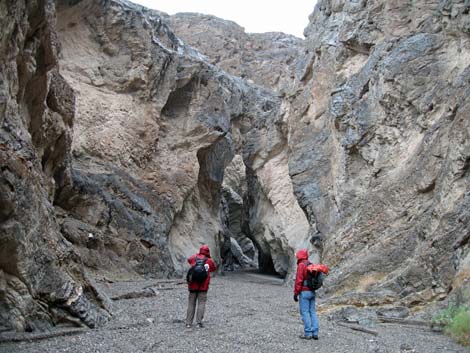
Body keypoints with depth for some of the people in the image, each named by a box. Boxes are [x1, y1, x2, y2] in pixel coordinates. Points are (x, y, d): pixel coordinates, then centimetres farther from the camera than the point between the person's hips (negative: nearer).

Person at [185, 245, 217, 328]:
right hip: (203, 286, -2)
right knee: (201, 303, 1)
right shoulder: (209, 261, 1)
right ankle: (199, 321, -9)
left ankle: (188, 322, 6)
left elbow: (189, 259, 30)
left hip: (193, 285, 2)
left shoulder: (194, 258, 5)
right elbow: (214, 268, 20)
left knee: (191, 303, 8)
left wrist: (198, 254, 41)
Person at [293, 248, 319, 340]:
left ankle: (308, 333, -4)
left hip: (304, 292, -8)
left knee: (305, 312, -3)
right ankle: (315, 333, 7)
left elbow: (298, 281, -17)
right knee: (312, 312, 9)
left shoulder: (301, 265, -12)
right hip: (312, 292, 8)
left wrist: (295, 293, -13)